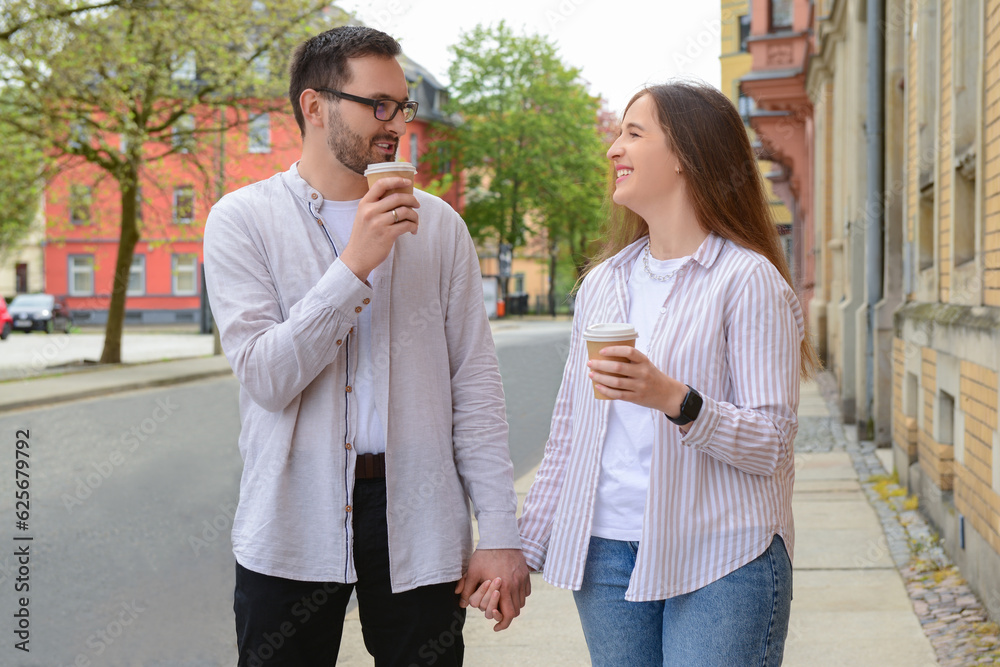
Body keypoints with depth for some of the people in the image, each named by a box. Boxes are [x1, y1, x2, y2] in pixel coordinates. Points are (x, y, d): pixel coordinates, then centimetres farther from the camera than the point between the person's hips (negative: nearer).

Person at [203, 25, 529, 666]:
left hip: (418, 524, 2)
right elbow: (267, 378, -11)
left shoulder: (438, 225, 5)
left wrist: (501, 536, -1)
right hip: (291, 527, -1)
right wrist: (355, 264, -19)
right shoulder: (243, 220, -1)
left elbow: (475, 386, 3)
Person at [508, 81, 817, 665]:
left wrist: (674, 399, -27)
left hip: (721, 558, -5)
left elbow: (773, 441, -11)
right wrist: (527, 547, 12)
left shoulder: (748, 279, -7)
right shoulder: (602, 282, 13)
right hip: (605, 553, 5)